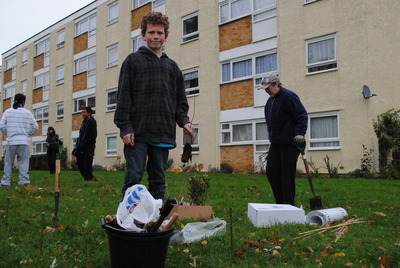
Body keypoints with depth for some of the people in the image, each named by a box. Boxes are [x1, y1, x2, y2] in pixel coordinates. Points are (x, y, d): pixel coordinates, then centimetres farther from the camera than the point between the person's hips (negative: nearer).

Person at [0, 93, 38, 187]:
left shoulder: (8, 112, 2)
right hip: (24, 141, 0)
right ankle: (24, 180, 0)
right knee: (23, 162, 3)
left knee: (8, 162, 9)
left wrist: (8, 134, 12)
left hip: (11, 141, 1)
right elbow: (35, 126, 2)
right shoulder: (27, 113, 1)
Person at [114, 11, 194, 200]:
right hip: (137, 132, -4)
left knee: (158, 180, 9)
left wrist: (183, 120, 0)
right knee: (134, 177, -6)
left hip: (163, 134, 4)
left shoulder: (172, 66, 18)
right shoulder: (133, 60, 7)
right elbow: (123, 97, -1)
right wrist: (125, 127, -10)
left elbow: (180, 101, 18)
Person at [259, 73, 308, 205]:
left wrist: (299, 134, -25)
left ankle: (288, 204, 6)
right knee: (271, 170, 7)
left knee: (287, 174, -4)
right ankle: (280, 202, 17)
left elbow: (302, 116, -16)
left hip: (290, 143, -9)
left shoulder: (289, 96, -12)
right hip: (276, 142, 9)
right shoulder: (271, 100, 15)